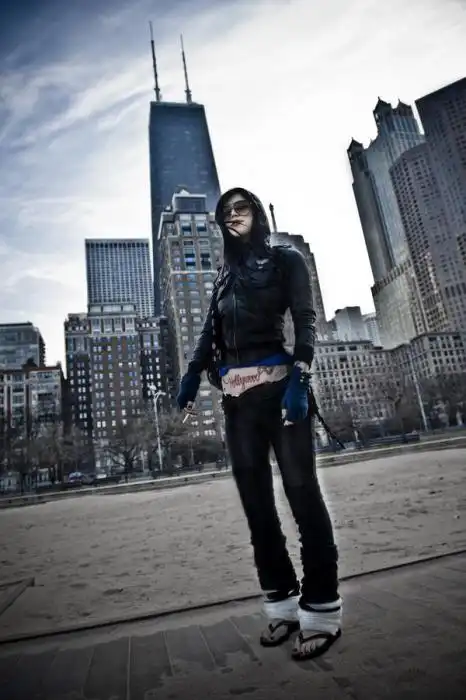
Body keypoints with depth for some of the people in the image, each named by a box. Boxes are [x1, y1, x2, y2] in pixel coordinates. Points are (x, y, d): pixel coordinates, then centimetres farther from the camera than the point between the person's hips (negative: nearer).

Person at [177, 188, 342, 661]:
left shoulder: (285, 260, 7)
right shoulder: (225, 275, 21)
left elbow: (305, 321, -4)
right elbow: (211, 330, 13)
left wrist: (300, 377, -19)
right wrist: (192, 375, -2)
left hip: (278, 383, -5)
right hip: (235, 394, 5)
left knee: (301, 490, -2)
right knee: (255, 499, 6)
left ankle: (321, 609, 9)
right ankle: (282, 604, 19)